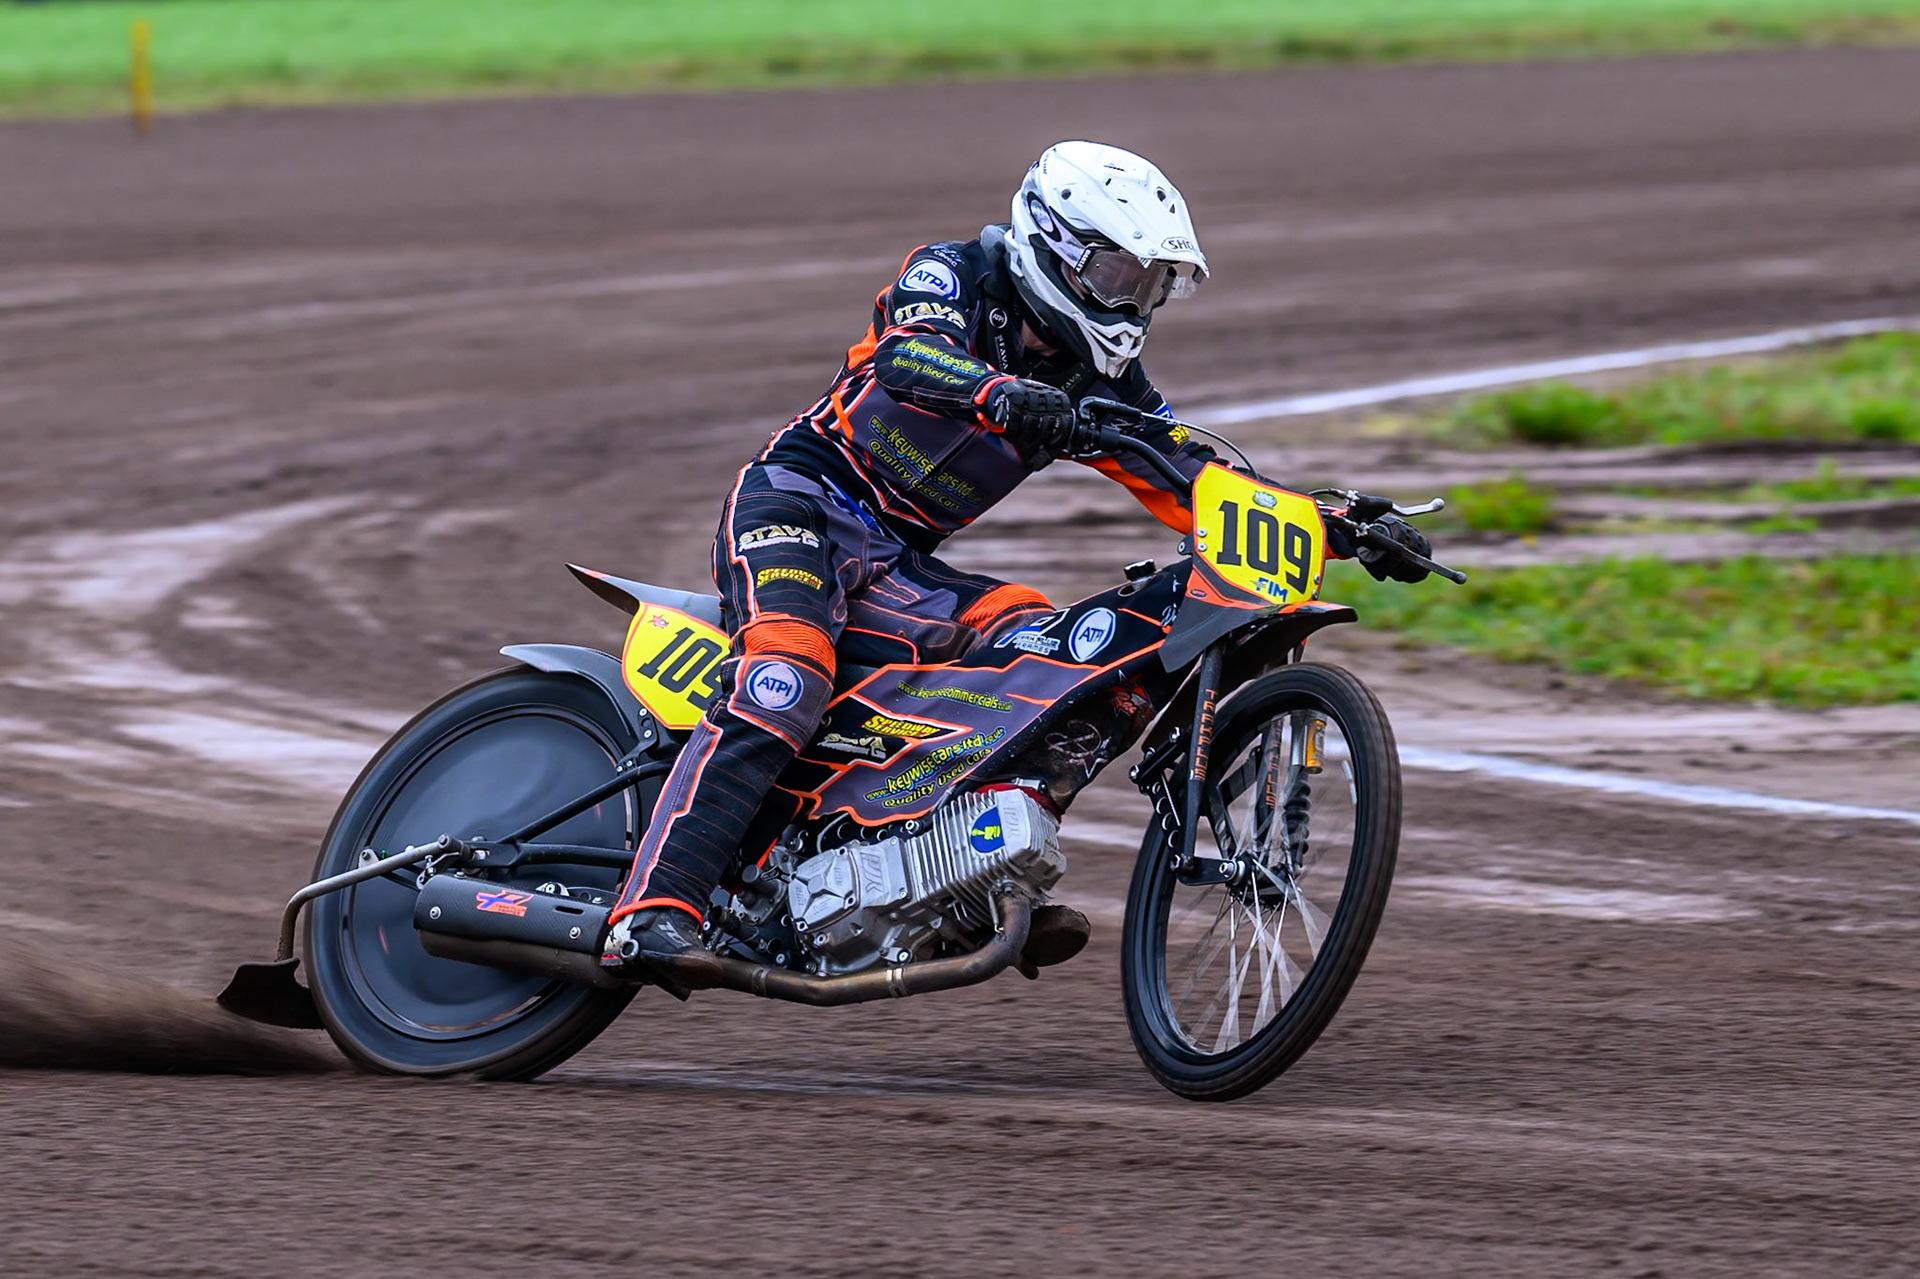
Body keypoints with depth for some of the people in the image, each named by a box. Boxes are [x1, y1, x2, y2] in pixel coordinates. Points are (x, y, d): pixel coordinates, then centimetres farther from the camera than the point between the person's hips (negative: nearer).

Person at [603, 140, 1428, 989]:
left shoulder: (1097, 379, 11)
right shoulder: (950, 276, -7)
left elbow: (1188, 480, 8)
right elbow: (909, 352, -29)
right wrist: (996, 393, -50)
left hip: (896, 567, 7)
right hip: (795, 505, -7)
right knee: (784, 686, -29)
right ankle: (653, 912, -38)